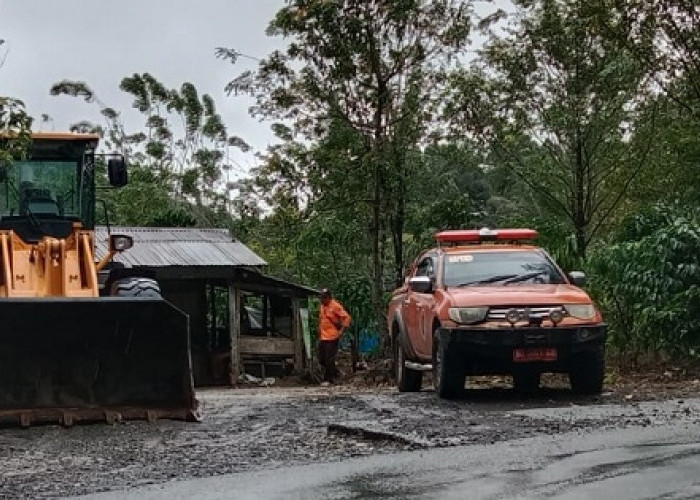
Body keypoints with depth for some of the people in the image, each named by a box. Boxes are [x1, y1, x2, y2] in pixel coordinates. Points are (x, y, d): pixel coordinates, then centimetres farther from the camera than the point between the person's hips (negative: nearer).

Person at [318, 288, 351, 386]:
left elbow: (347, 317, -12)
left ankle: (328, 379, 2)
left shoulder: (335, 306, -9)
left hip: (332, 337, -8)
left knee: (329, 360, -6)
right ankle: (334, 373, 27)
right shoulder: (322, 306, 14)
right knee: (321, 359, 9)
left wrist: (342, 330, -16)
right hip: (322, 337, 8)